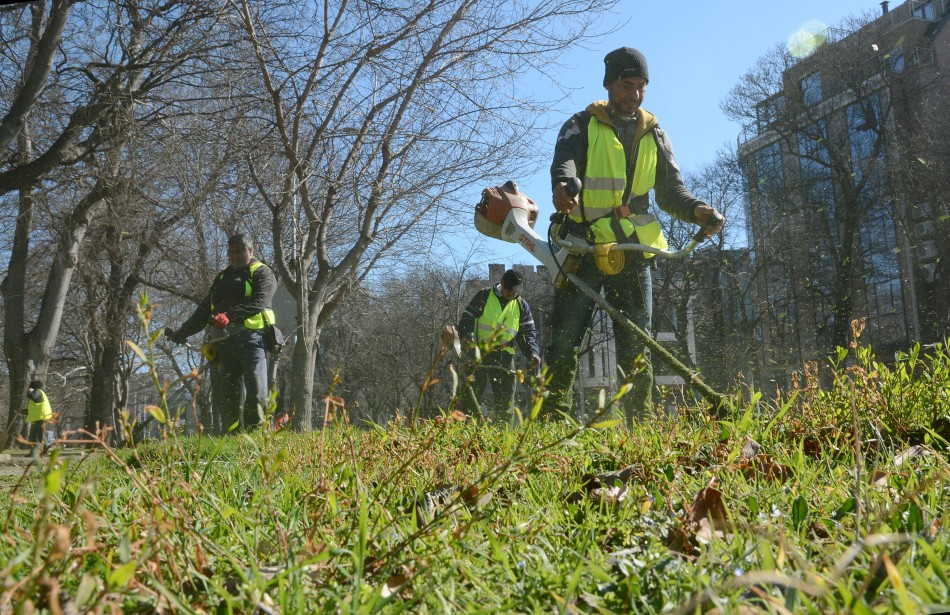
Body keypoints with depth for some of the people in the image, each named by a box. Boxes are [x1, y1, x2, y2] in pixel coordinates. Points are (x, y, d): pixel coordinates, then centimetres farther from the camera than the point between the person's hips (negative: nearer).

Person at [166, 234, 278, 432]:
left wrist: (229, 315, -25)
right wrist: (182, 333, 17)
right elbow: (204, 310, 27)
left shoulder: (262, 273, 6)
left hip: (250, 339, -6)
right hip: (223, 342, 6)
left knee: (256, 393, -15)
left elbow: (257, 304, -13)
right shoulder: (223, 277, 28)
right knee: (226, 397, 2)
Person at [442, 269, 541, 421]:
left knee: (505, 401, 5)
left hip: (504, 358, 3)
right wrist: (466, 336, -24)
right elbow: (467, 318, -3)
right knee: (469, 397, -5)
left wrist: (532, 353, -6)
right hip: (477, 354, -3)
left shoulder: (522, 306, 12)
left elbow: (528, 333, 12)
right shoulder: (484, 296, 2)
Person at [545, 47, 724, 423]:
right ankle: (553, 421, 0)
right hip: (582, 247, -2)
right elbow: (565, 158, -16)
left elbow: (671, 191, 13)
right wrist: (563, 184, -40)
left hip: (633, 252, 3)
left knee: (636, 348, 2)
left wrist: (698, 211, -10)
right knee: (564, 342, -5)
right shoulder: (583, 125, 7)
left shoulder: (655, 136, 18)